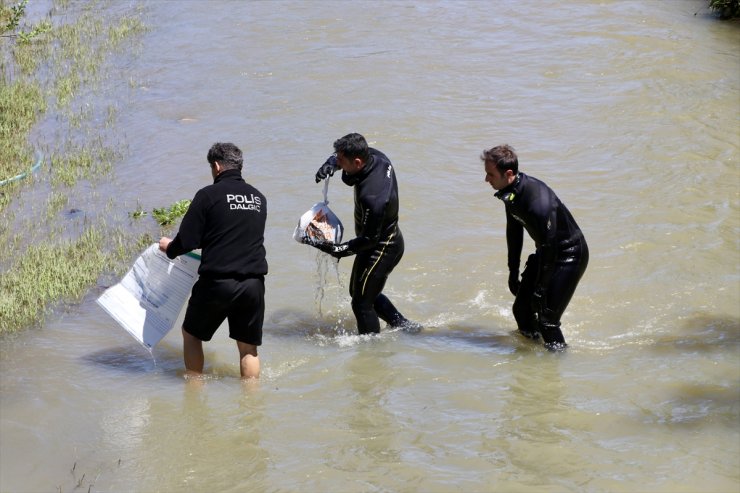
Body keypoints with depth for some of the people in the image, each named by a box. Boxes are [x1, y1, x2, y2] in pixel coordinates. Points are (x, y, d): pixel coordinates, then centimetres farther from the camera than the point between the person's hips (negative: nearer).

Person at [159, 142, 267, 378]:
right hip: (253, 283, 4)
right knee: (249, 347, 12)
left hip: (217, 282, -4)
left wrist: (169, 248, 15)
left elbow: (187, 241, -8)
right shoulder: (258, 198, 11)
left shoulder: (208, 195, -6)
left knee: (192, 334, 18)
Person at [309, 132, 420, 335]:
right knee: (362, 292, 26)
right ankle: (403, 325, 34)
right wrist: (331, 163, -11)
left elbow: (370, 238, -28)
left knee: (362, 303, 2)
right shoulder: (376, 157, -13)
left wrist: (338, 250, -28)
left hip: (381, 249, -10)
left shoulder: (372, 197, -38)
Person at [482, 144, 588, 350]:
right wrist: (513, 273, 15)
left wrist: (540, 291, -20)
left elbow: (548, 248, -28)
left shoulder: (538, 203, -35)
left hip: (570, 255, -9)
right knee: (521, 309, 12)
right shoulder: (511, 192, -7)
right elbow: (514, 231, 9)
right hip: (546, 252, 9)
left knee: (547, 320, -12)